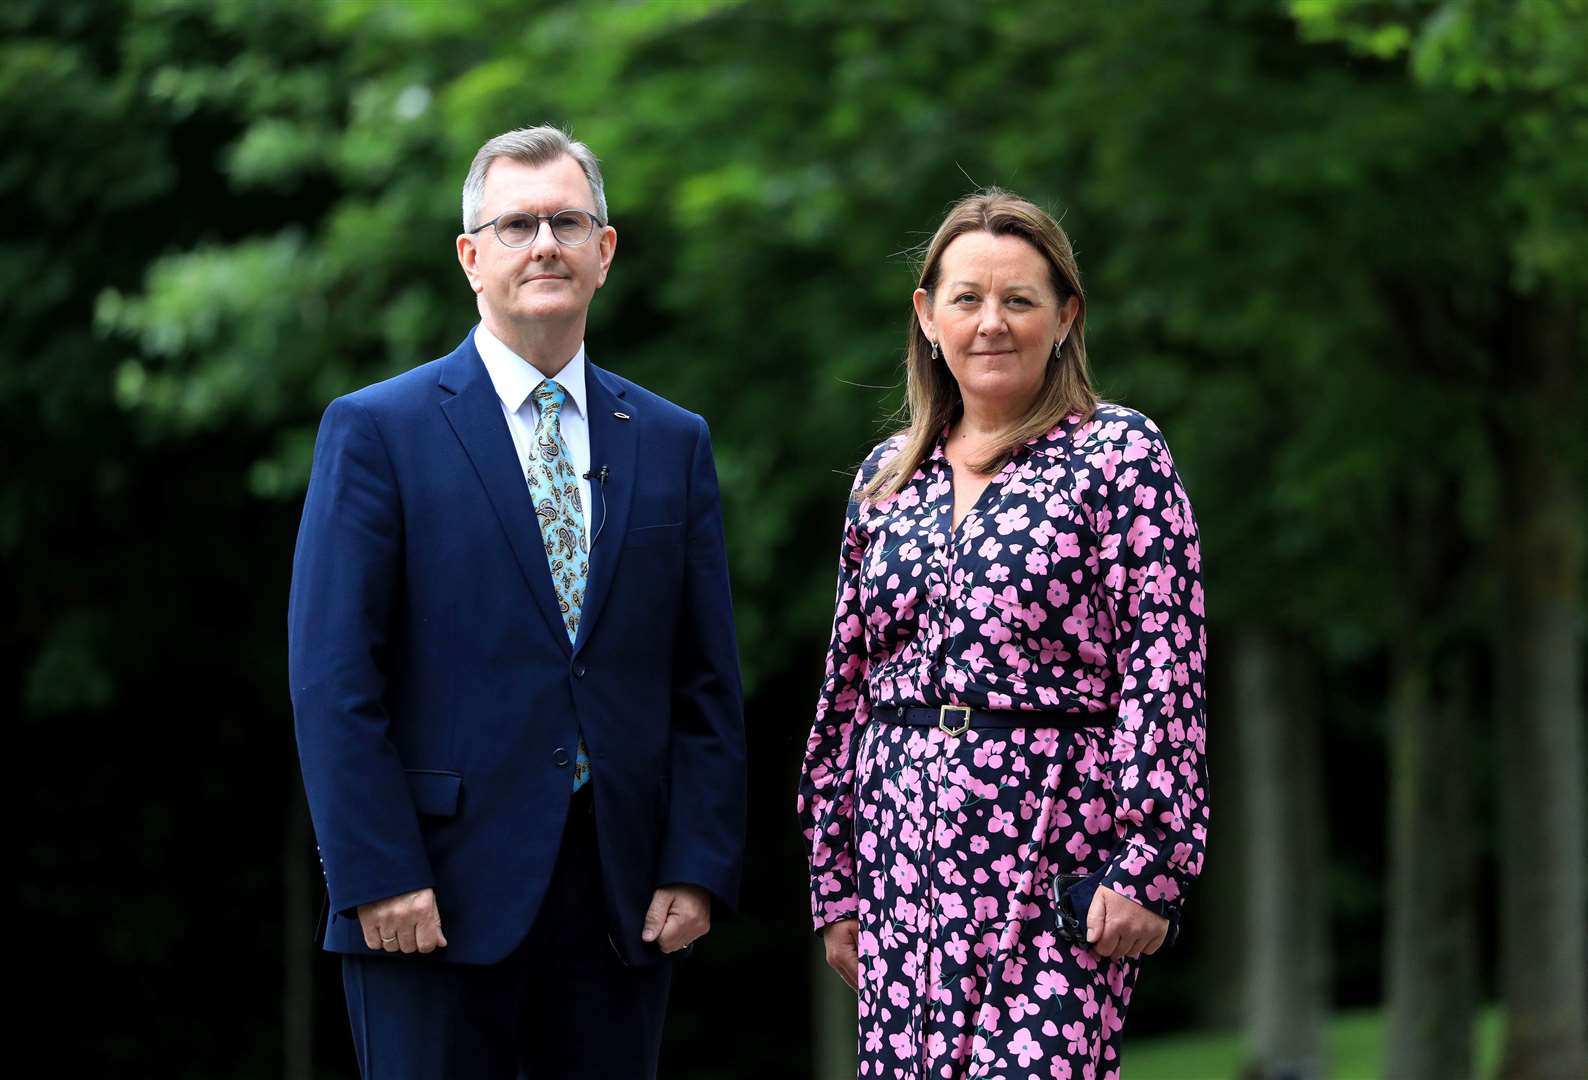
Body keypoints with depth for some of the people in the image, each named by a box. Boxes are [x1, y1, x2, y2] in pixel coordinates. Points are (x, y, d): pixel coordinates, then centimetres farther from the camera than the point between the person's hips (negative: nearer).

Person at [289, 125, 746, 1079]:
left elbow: (708, 681, 11)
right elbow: (334, 679, -5)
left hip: (623, 902, 3)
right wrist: (378, 876, -12)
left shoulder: (673, 444, 13)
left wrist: (698, 867, 0)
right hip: (438, 899, -3)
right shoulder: (376, 431, 1)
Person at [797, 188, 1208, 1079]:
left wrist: (1146, 864, -14)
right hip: (906, 851, 5)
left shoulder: (1121, 457, -1)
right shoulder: (887, 479, 15)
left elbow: (1165, 670, -7)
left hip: (1056, 851, -5)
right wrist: (836, 876, 15)